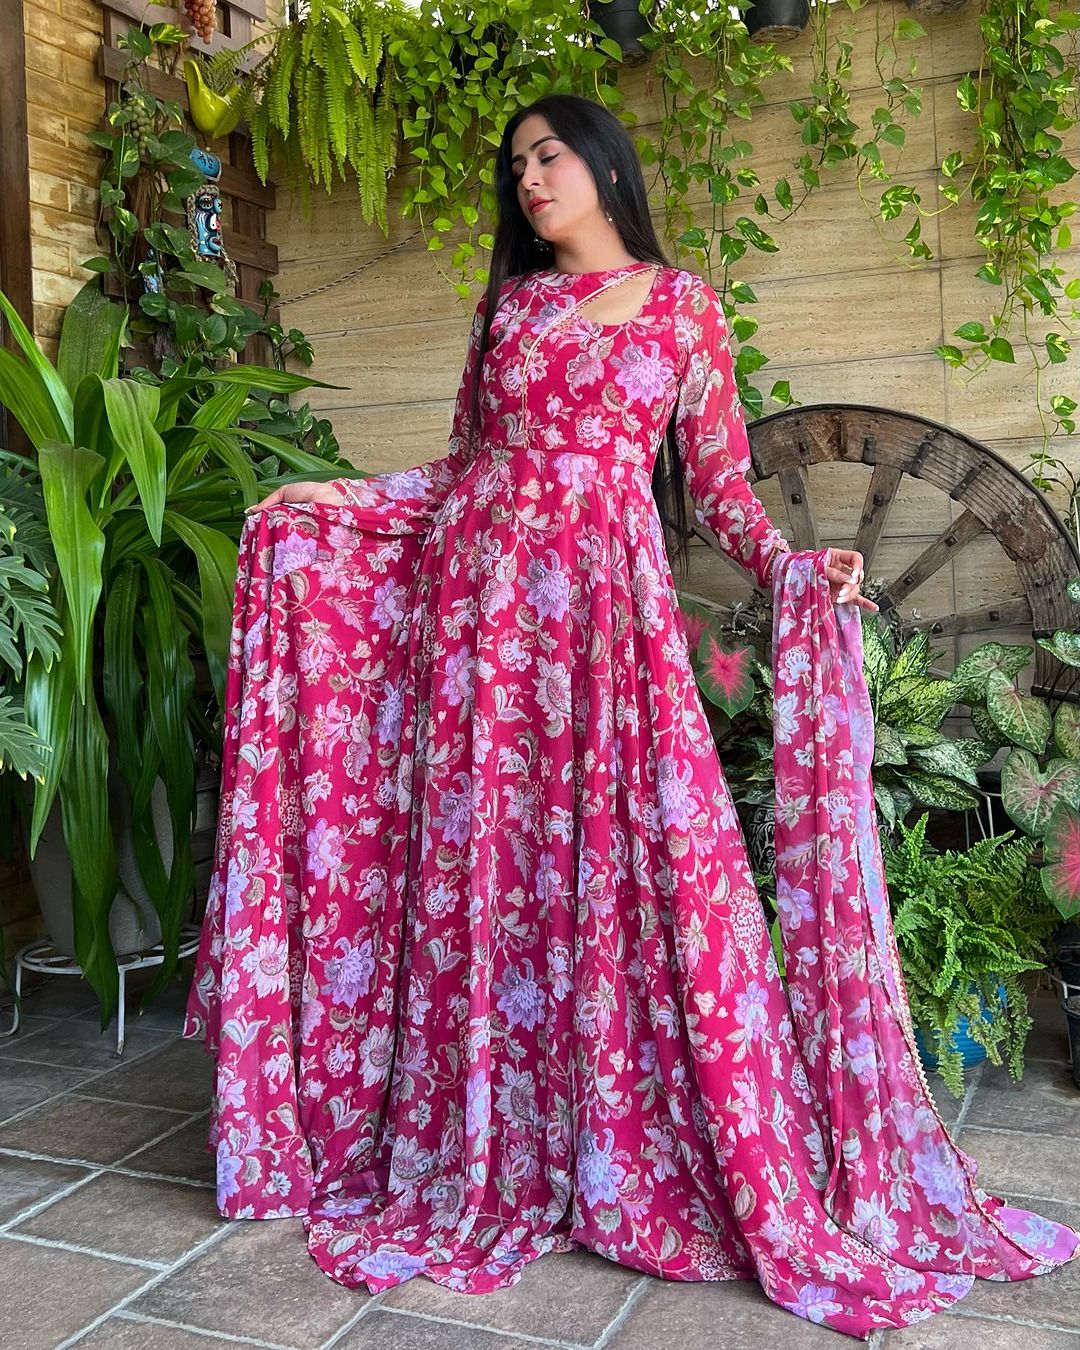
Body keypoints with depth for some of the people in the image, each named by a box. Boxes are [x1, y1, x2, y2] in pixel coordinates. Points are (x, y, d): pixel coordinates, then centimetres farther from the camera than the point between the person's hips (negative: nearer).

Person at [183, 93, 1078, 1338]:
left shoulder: (684, 305, 10)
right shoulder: (508, 302, 17)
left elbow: (717, 479, 8)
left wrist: (789, 565, -9)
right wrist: (330, 497, 10)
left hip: (607, 599, -2)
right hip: (477, 589, 3)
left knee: (628, 858, -9)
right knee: (479, 866, 2)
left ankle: (625, 1156, 8)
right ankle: (485, 1162, 16)